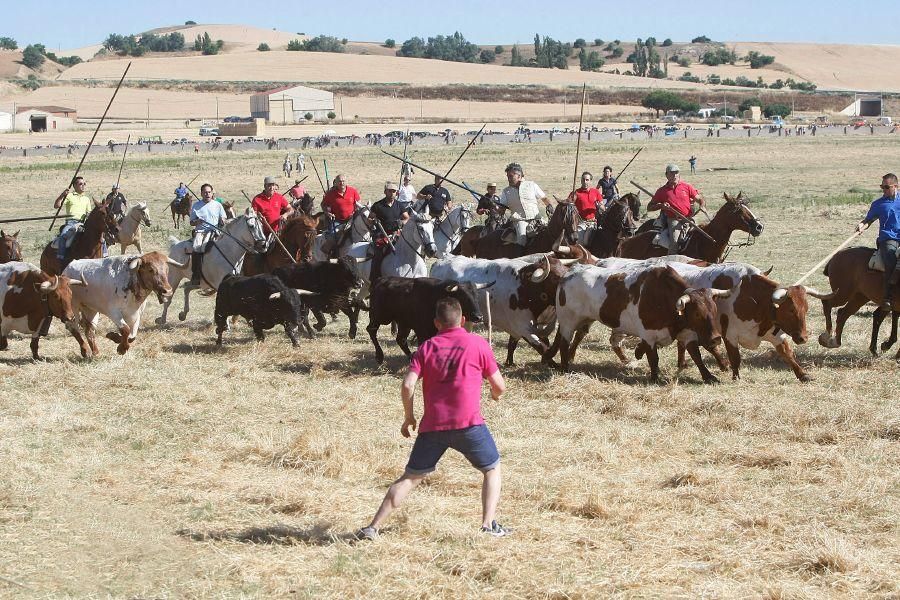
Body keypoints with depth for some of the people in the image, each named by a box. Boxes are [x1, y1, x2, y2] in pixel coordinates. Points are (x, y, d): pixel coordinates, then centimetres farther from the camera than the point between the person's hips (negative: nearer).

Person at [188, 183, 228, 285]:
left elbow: (223, 223, 15)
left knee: (204, 245, -32)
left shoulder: (218, 205, 12)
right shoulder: (196, 205, 13)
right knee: (195, 247, -28)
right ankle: (195, 275, -27)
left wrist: (222, 222, -9)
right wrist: (197, 222, -8)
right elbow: (191, 222, 14)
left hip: (213, 231, -1)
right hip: (200, 230, 1)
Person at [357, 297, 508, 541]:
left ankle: (373, 527, 3)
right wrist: (496, 394, 30)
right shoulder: (477, 344, 4)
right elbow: (500, 386, 7)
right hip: (468, 423, -2)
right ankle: (489, 525, 4)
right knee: (493, 470, 18)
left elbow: (407, 385, -3)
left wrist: (408, 416, 11)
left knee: (410, 478, 11)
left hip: (432, 426, 2)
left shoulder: (426, 347, 9)